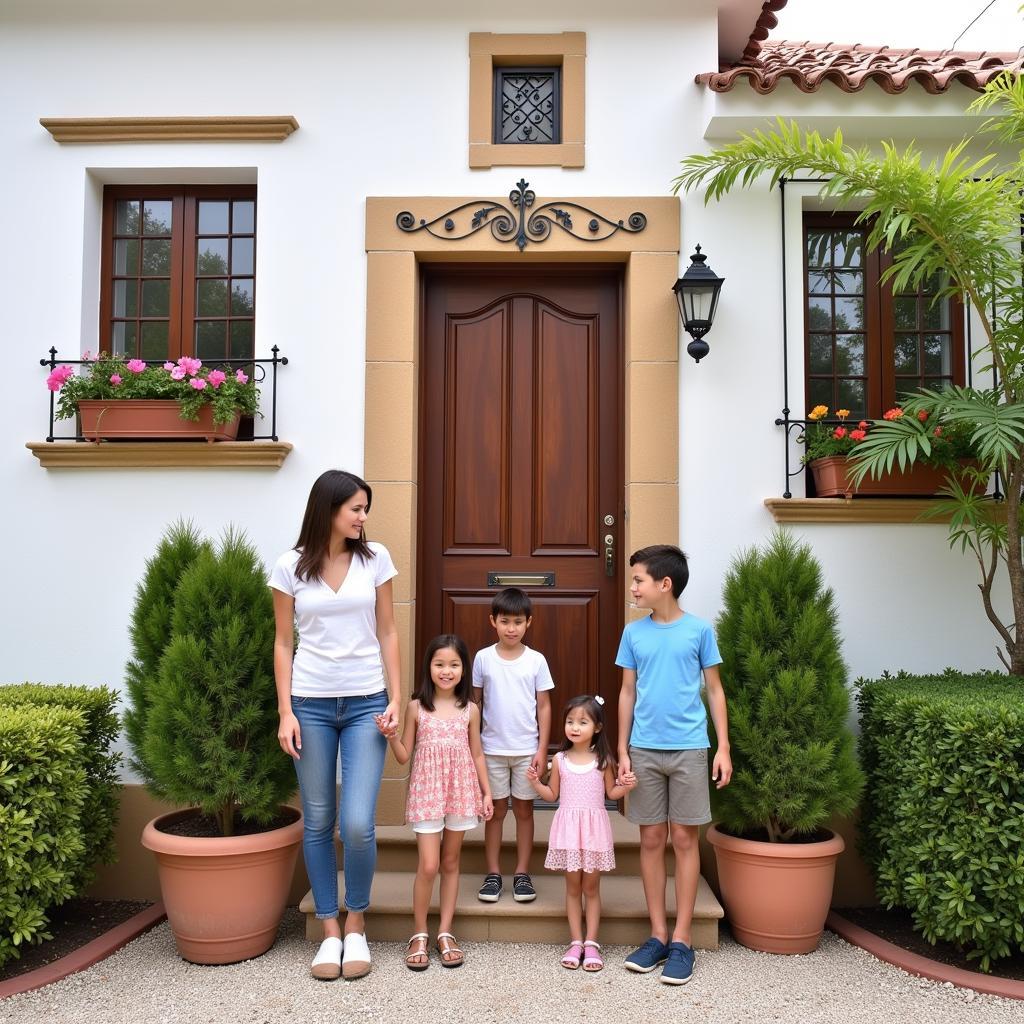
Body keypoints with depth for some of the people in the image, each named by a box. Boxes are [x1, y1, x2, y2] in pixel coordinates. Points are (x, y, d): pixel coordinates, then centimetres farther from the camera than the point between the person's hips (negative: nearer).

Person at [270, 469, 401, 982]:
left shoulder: (375, 558, 1)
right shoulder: (290, 566, -1)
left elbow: (387, 633, 5)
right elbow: (283, 643, 3)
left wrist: (396, 700, -1)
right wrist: (285, 712, -3)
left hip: (366, 703, 0)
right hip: (311, 703, 0)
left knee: (357, 825, -7)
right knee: (317, 824, 7)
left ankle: (355, 925, 18)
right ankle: (329, 932, 24)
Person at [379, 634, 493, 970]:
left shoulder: (470, 710, 2)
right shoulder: (416, 707, -3)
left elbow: (477, 755, 9)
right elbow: (404, 756, 0)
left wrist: (486, 793, 6)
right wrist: (391, 736, -17)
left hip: (461, 792, 2)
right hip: (426, 793, -2)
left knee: (451, 863, 11)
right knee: (428, 866, -6)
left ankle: (445, 932, 21)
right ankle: (419, 934, 13)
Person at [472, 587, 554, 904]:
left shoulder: (536, 660, -3)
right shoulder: (483, 658, -3)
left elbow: (544, 706, 1)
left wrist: (542, 749, -3)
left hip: (527, 750, 0)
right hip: (492, 749, 0)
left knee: (524, 810, 9)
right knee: (496, 810, 8)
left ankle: (522, 874, 19)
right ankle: (493, 874, 18)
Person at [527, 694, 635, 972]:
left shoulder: (603, 760, -2)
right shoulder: (559, 760, 0)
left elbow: (611, 793, 7)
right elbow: (552, 795, 8)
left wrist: (626, 786, -12)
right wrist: (535, 783, -8)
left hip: (594, 827, -1)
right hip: (568, 826, 1)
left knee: (591, 886, 6)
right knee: (573, 887, 7)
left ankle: (591, 943, 13)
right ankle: (576, 942, 15)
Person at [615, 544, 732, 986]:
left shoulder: (699, 630, -3)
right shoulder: (634, 632, 3)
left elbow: (714, 690, 3)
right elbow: (627, 693, 8)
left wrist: (723, 747, -2)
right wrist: (622, 751, 5)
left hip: (689, 749, -2)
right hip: (645, 750, 2)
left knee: (684, 839, 4)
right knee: (651, 839, 8)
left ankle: (681, 940, 14)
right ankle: (658, 935, 20)